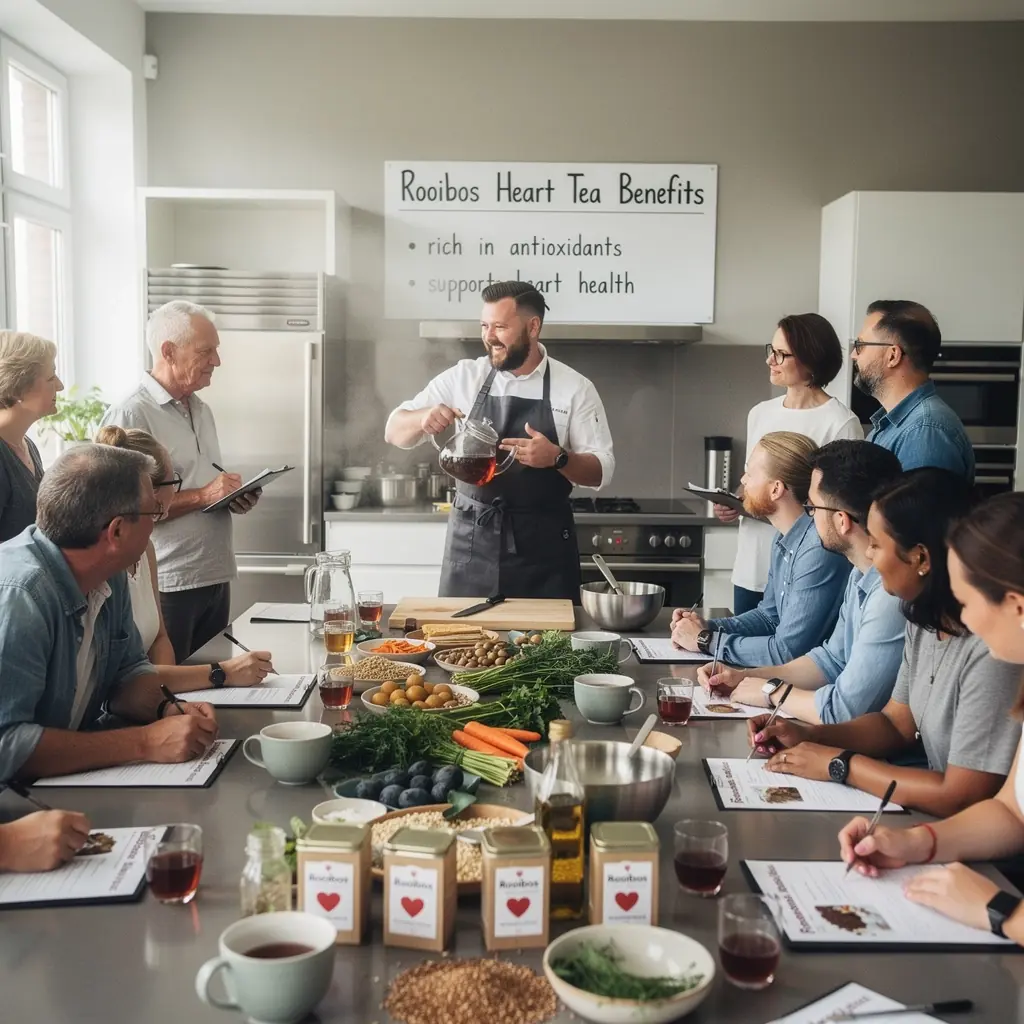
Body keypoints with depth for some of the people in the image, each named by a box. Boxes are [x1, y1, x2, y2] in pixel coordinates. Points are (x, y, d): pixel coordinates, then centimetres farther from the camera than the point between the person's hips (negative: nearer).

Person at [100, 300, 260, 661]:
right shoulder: (130, 415, -12)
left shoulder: (202, 411, 15)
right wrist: (202, 496, -21)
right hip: (167, 586, -8)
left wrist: (234, 496, 4)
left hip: (215, 577, 8)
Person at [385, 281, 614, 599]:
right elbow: (395, 432, 5)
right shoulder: (463, 378, 2)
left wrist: (557, 458, -22)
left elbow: (600, 471, -2)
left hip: (544, 545, -1)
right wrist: (423, 418, -17)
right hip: (472, 541, 1)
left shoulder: (575, 388, -2)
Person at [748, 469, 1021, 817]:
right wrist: (807, 735, -4)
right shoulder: (924, 620, 1)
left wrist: (839, 763, -16)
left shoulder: (993, 649, -27)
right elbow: (896, 723, 11)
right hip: (939, 816, 7)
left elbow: (961, 799, -25)